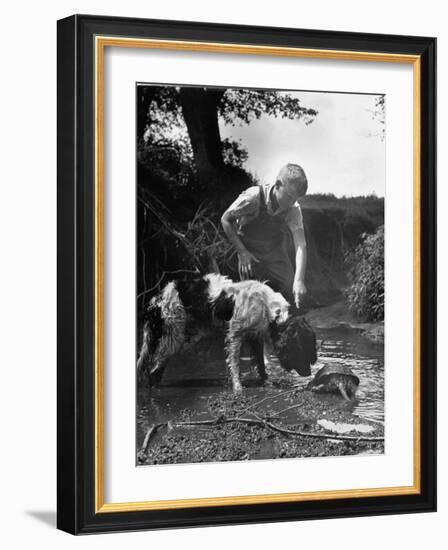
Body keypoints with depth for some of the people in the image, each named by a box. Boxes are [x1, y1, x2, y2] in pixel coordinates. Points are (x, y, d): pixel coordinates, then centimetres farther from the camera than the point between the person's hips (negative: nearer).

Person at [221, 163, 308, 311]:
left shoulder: (293, 209, -21)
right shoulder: (253, 198, -31)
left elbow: (300, 244, -28)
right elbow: (226, 220, -15)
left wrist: (299, 280, -40)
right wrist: (242, 252, -18)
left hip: (276, 253, 3)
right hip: (250, 254, -3)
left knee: (290, 299, 2)